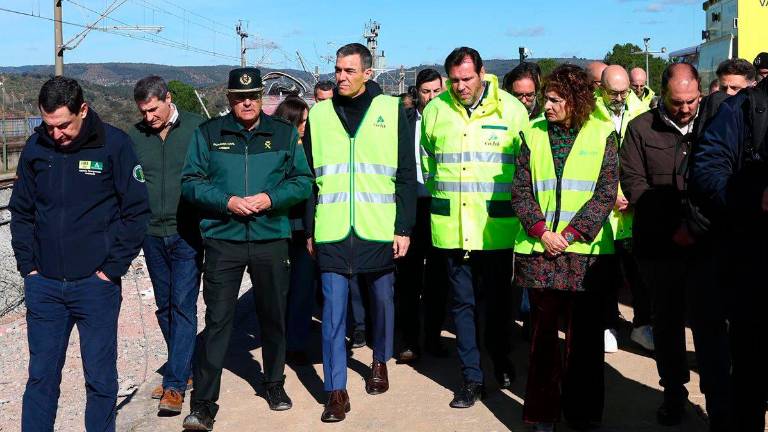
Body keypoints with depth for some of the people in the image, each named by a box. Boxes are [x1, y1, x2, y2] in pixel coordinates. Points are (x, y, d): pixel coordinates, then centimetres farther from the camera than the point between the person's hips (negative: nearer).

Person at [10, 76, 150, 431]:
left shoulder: (114, 144, -7)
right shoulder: (36, 147, 3)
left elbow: (136, 212, -5)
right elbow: (21, 212, 12)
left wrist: (112, 269, -9)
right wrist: (27, 266, 3)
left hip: (95, 285, -3)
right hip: (43, 285, 3)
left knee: (100, 377, 7)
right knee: (41, 375, 11)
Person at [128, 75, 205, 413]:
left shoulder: (196, 128, -7)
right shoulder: (134, 136, 4)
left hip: (187, 234, -4)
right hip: (152, 234, 5)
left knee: (183, 306, -6)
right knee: (164, 306, 13)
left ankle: (175, 384, -2)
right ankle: (185, 368, 28)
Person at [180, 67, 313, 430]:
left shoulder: (284, 133, 7)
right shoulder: (208, 133, 4)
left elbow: (303, 181, 4)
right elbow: (190, 182, 0)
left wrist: (270, 198, -13)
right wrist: (227, 201, -15)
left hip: (272, 239, 2)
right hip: (222, 240, -2)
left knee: (273, 316, 14)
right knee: (217, 320, -4)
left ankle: (275, 384, 34)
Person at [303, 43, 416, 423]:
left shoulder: (391, 110, 2)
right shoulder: (319, 114, 7)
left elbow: (406, 175, 2)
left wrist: (404, 228, -3)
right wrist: (308, 229, 6)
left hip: (379, 231, 0)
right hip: (332, 232, 1)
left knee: (382, 299, 14)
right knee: (333, 310, -2)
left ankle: (380, 362, 38)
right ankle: (336, 391, 5)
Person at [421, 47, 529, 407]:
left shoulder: (511, 109, -4)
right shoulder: (434, 111, 3)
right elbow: (426, 161, 17)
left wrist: (515, 202, 2)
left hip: (497, 225, -1)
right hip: (451, 225, 2)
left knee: (499, 299, 11)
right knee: (463, 302, 7)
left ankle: (502, 362, 34)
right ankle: (472, 378, 16)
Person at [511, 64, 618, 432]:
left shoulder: (603, 135, 2)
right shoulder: (534, 134, 8)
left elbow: (606, 193, -4)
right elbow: (520, 191, 4)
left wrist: (570, 234, -11)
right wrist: (542, 232, -9)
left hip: (585, 250, -1)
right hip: (539, 250, 2)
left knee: (584, 333, 4)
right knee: (543, 330, 7)